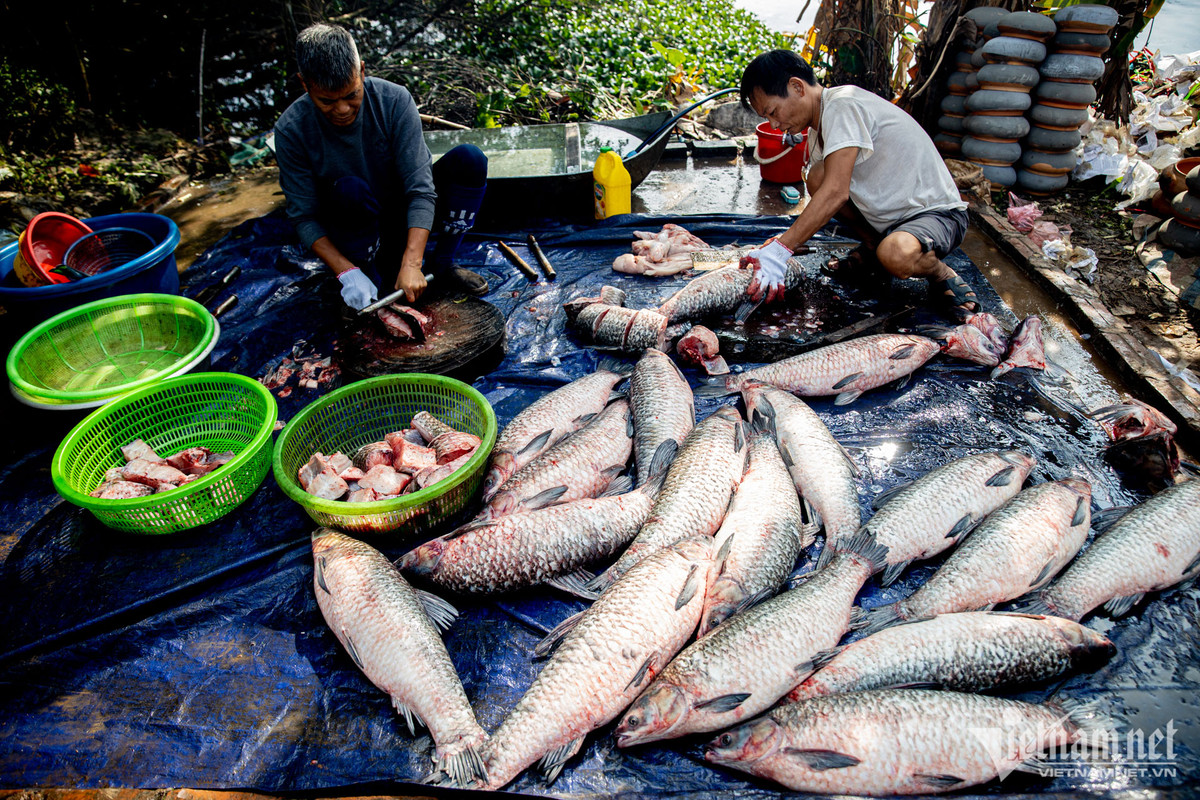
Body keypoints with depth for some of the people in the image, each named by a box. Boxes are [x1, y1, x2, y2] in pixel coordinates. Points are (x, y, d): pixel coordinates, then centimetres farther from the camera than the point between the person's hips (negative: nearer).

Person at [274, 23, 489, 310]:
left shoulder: (394, 100, -20)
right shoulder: (291, 131, -18)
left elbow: (420, 188, -25)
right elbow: (304, 217, -15)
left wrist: (411, 264, -36)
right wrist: (347, 272, -31)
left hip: (405, 217, 2)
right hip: (351, 231, -1)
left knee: (470, 159, -21)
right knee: (350, 189, -37)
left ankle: (441, 263, -7)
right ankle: (372, 276, -12)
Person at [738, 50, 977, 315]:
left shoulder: (843, 104, -21)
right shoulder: (818, 131, 8)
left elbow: (835, 194, -32)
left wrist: (780, 250, -34)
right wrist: (785, 240, -6)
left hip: (939, 213, -9)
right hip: (889, 214, 9)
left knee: (896, 255, -40)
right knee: (817, 177, -6)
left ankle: (943, 276, -5)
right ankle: (873, 247, 12)